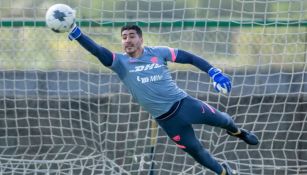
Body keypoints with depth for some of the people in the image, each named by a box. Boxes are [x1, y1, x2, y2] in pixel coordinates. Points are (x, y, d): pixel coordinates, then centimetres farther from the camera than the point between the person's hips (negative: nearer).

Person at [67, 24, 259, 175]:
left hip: (183, 102, 1)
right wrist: (76, 33, -40)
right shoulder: (120, 62, -9)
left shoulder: (157, 52, -4)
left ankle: (237, 131, 51)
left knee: (222, 120, 13)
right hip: (166, 119, -1)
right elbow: (98, 51, -25)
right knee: (196, 151, 8)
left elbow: (188, 57, 1)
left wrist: (214, 72, -8)